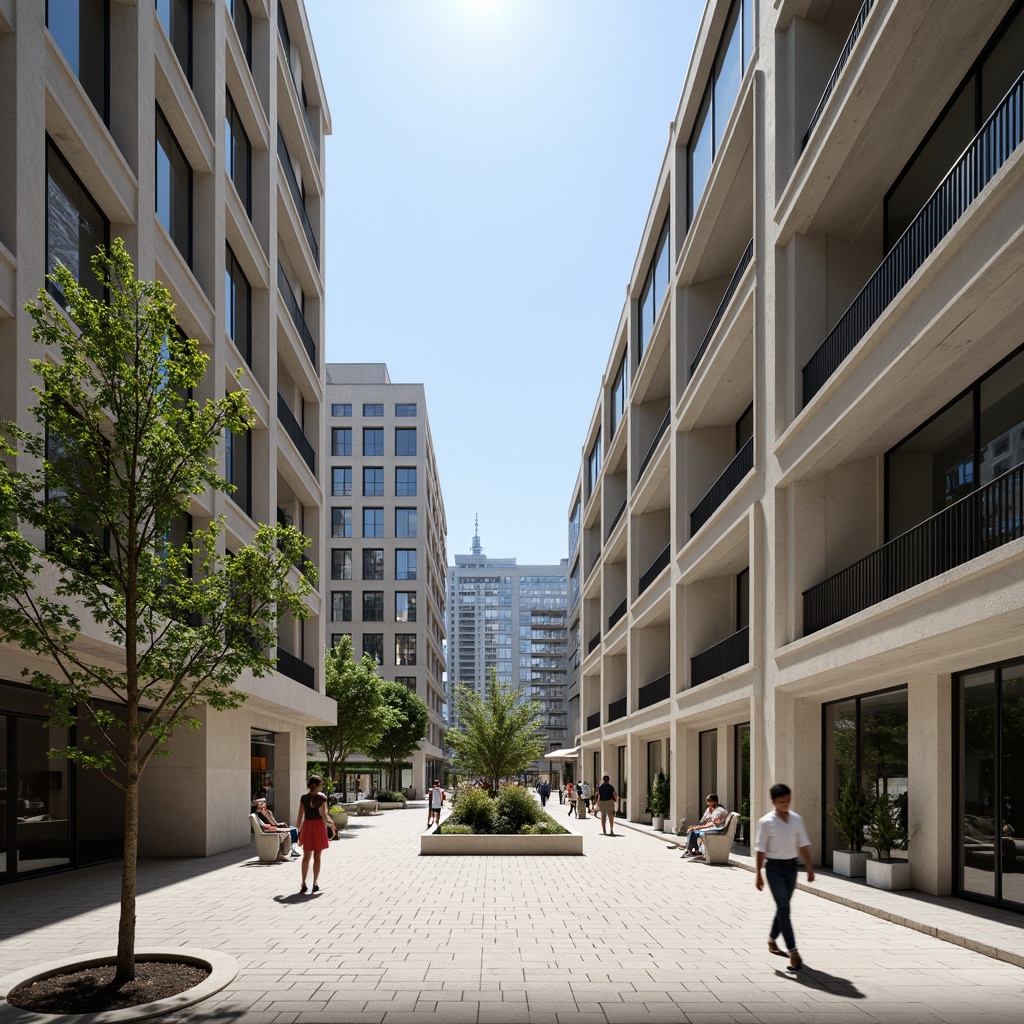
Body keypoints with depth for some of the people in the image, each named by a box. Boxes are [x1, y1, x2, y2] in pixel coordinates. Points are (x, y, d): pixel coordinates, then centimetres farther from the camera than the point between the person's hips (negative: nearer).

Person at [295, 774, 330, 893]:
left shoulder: (303, 797, -1)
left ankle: (303, 883, 3)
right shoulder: (322, 797, -8)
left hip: (307, 826, 2)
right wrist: (326, 827, 3)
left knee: (306, 856, 9)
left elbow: (300, 816, 0)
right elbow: (323, 815, -7)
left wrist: (298, 830, 6)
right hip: (319, 825, -2)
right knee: (317, 857, 7)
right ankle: (315, 883, 9)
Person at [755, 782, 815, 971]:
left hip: (791, 866, 5)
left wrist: (810, 868, 3)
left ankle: (772, 939, 36)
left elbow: (803, 845, 7)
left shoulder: (796, 819, 1)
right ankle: (793, 952, -9)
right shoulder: (766, 822, -12)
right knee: (784, 908, -8)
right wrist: (759, 875, -9)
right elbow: (761, 849, -9)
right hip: (774, 867, -5)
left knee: (783, 907, 16)